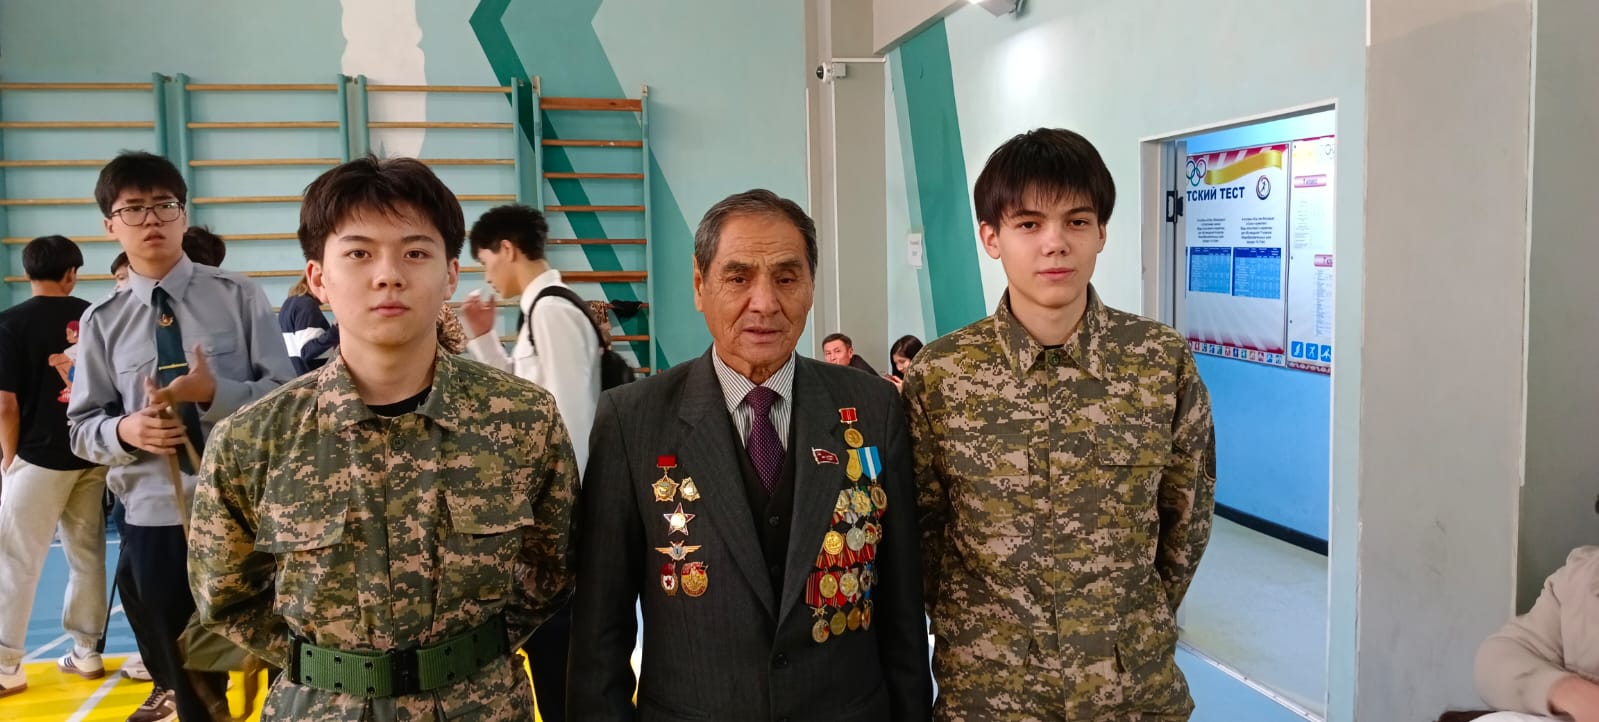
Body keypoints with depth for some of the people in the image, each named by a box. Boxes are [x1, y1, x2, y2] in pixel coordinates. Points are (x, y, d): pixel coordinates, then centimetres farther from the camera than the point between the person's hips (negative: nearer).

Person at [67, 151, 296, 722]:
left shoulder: (238, 296, -2)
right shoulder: (101, 321, 3)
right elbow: (83, 428, 7)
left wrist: (214, 393, -20)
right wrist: (125, 430, -14)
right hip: (154, 516, 2)